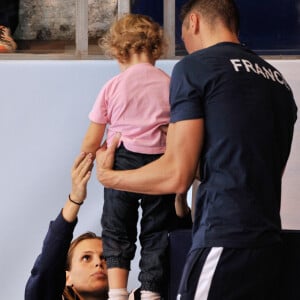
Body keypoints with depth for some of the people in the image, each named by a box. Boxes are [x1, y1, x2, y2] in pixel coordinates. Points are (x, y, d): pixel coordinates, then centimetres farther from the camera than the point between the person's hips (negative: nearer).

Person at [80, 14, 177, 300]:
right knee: (156, 234, 9)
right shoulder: (170, 85, 3)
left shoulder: (113, 86, 1)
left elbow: (90, 143, 3)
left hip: (123, 161, -1)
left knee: (117, 231, 9)